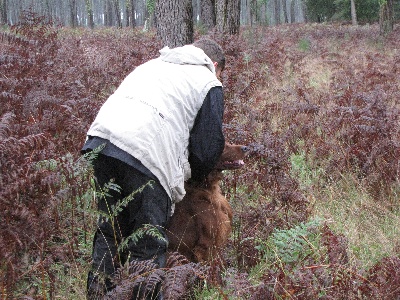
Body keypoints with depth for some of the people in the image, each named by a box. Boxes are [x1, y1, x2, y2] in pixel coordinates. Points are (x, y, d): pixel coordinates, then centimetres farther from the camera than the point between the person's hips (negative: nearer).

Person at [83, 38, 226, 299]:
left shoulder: (154, 64, 33)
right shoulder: (209, 84, 15)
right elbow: (209, 146, 10)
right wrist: (196, 175, 31)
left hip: (100, 139, 6)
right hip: (148, 154, -6)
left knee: (109, 231, 18)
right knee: (148, 247, 4)